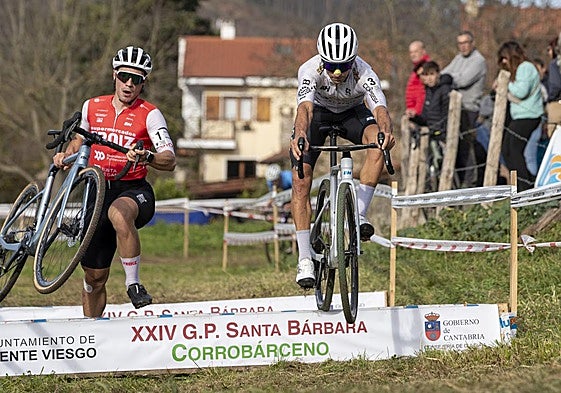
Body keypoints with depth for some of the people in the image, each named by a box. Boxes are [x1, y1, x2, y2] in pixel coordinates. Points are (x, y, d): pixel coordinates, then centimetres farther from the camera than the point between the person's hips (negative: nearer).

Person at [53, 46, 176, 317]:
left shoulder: (149, 114, -6)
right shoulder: (92, 107, 6)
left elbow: (169, 161, -16)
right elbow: (79, 139, 24)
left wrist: (147, 157, -36)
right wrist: (65, 155, 3)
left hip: (134, 191, -4)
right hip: (98, 191, 4)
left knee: (119, 212, -42)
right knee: (94, 277, 5)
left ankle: (133, 284, -31)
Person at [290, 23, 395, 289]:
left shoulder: (364, 74, -34)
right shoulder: (310, 70, -34)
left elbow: (380, 109, -48)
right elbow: (305, 107, -49)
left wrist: (386, 132, -71)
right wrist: (300, 135, -70)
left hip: (352, 112, 0)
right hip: (318, 111, 0)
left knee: (377, 141, -34)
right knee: (300, 180, -14)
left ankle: (359, 214, -27)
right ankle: (305, 259, -11)